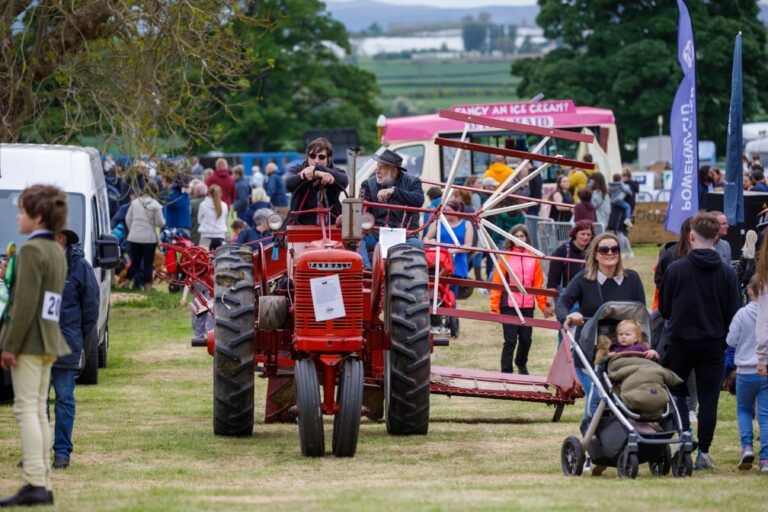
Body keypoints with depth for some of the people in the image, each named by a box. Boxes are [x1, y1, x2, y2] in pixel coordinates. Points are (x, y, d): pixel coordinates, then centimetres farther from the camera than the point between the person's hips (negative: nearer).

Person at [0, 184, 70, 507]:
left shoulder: (31, 250, -13)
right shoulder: (56, 251, 15)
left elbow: (26, 303, -19)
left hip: (28, 339, -9)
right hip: (49, 341, 9)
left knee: (26, 409, -9)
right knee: (38, 410, 11)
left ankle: (34, 484, -14)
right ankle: (43, 485, 10)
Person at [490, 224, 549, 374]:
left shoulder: (533, 258, 7)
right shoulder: (505, 258, -2)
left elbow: (538, 284, 9)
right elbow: (497, 283, -4)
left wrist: (543, 305, 5)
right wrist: (495, 307, -8)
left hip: (527, 306, 3)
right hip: (509, 306, -3)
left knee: (526, 339, 12)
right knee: (510, 340, -5)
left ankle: (521, 363, 38)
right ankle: (506, 372, 3)